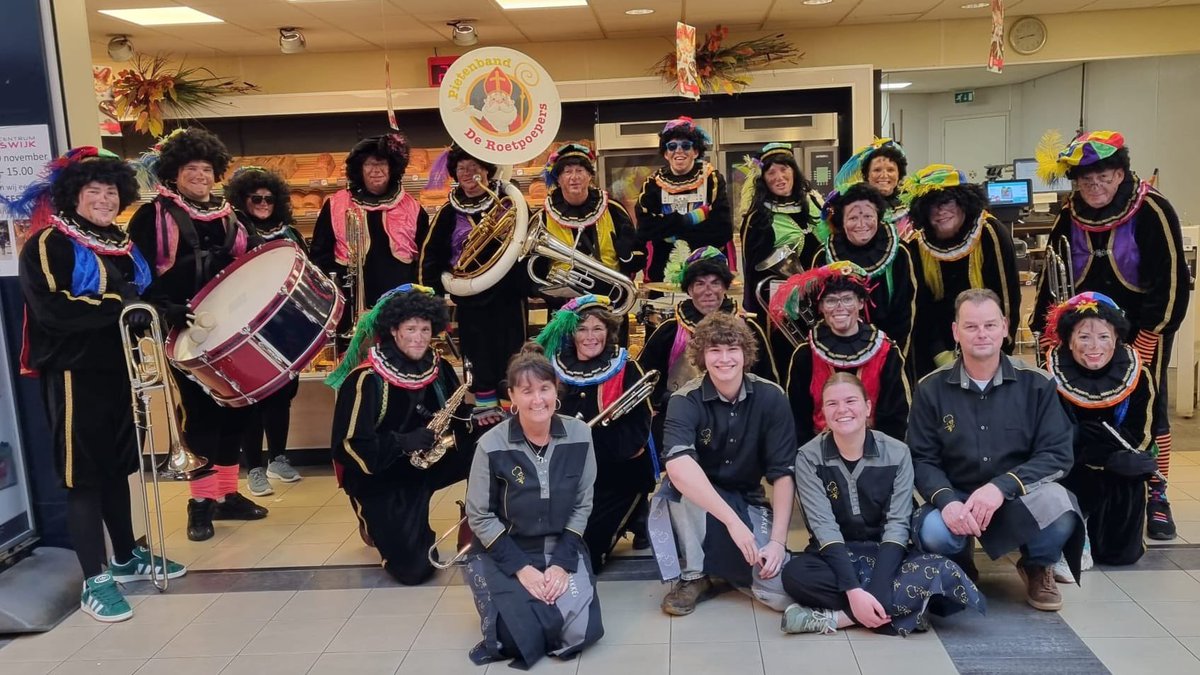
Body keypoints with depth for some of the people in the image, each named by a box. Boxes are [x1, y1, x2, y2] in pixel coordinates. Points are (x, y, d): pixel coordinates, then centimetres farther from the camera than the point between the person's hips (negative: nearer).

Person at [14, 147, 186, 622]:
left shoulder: (121, 244, 13)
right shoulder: (47, 244, -10)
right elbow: (51, 307, -24)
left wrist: (155, 311, 1)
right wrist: (118, 306, -23)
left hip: (117, 368, 7)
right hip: (75, 373, -7)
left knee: (116, 466, 17)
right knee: (84, 474, -2)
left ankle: (127, 557, 30)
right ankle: (95, 581, 5)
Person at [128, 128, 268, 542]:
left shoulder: (228, 216, 15)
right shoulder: (153, 215, -1)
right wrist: (166, 311, -23)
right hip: (186, 331, -5)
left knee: (232, 409, 8)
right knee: (201, 411, -4)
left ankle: (227, 494, 21)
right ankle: (201, 501, 8)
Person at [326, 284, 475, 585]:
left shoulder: (439, 369, -3)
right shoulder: (366, 379, -20)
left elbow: (458, 420, 5)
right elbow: (349, 444, -21)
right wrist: (403, 442, -31)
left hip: (426, 462, 6)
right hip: (379, 475, -6)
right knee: (414, 568, -13)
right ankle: (379, 524, 19)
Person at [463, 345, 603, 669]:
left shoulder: (579, 434, -9)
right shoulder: (492, 445, -16)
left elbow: (582, 505, 0)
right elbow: (480, 517, -9)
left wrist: (562, 562, -11)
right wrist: (521, 568, -15)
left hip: (562, 548, 2)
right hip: (505, 552, -2)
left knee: (580, 633, -16)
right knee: (520, 638, -20)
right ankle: (512, 604, 15)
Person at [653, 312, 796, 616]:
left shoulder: (771, 397, -12)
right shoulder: (686, 400, -20)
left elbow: (783, 474, -12)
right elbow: (678, 466, -38)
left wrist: (778, 541, -21)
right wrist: (732, 521, -44)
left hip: (748, 502, 2)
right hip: (697, 505, -2)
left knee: (783, 593, -20)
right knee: (683, 481, -37)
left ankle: (719, 563, 11)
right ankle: (693, 576, -14)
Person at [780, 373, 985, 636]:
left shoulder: (896, 453, -6)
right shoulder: (809, 457, -9)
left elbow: (897, 524, -13)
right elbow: (824, 525, -17)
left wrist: (876, 591, -27)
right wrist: (854, 591, -30)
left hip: (884, 554, 1)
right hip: (834, 556, -1)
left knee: (941, 571, -30)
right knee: (794, 574, -35)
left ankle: (836, 617, -28)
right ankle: (900, 610, -27)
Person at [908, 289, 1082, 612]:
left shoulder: (1037, 384, -5)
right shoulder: (931, 389, -4)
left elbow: (1057, 454, -9)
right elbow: (922, 459, -4)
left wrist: (1002, 487, -25)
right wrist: (946, 501, -25)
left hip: (1021, 498, 0)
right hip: (956, 497, 0)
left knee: (1059, 508, -34)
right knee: (933, 533, -34)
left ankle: (1037, 567, 5)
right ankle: (959, 571, 9)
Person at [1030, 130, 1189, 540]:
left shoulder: (1152, 211, -17)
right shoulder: (1070, 217, -4)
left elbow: (1172, 279, -18)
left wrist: (1146, 341, -19)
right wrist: (1045, 331, -4)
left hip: (1145, 326, -3)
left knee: (1149, 406, -3)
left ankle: (1156, 496, 8)